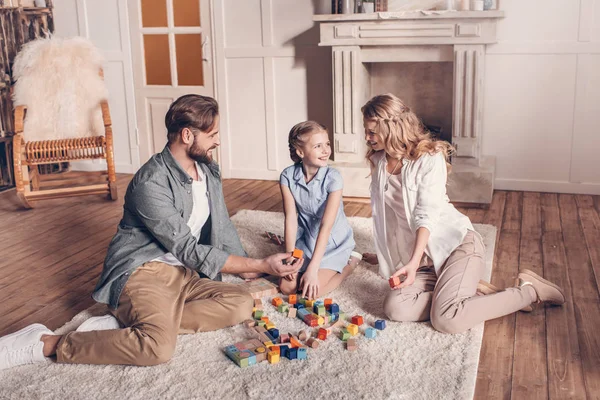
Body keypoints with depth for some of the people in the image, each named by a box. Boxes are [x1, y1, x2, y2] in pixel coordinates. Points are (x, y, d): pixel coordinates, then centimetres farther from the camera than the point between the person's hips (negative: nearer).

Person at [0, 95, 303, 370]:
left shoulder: (209, 171, 6)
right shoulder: (152, 183, -19)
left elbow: (222, 228, 18)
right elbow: (188, 250, -20)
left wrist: (253, 272, 13)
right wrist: (260, 265, -19)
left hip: (183, 274, 8)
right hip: (143, 271, -8)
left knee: (241, 303, -18)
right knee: (159, 346, -35)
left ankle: (125, 325, -17)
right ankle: (46, 344, -16)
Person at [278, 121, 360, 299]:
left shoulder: (333, 178, -24)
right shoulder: (288, 176, -14)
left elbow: (326, 225, -27)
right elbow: (290, 218, -13)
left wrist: (312, 269, -30)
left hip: (333, 242, -4)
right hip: (305, 239, 4)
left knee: (310, 291, -17)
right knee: (286, 286, -6)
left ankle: (350, 262, 8)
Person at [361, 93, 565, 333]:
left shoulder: (429, 158, -10)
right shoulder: (378, 161, 9)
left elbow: (426, 215, -19)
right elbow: (381, 211, 17)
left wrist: (413, 263, -30)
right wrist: (384, 255, 23)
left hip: (457, 242, -6)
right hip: (424, 257, 6)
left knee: (446, 320, -27)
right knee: (395, 308, -23)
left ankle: (528, 291, -4)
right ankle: (470, 292, -6)